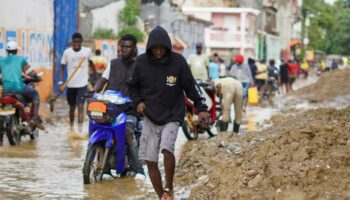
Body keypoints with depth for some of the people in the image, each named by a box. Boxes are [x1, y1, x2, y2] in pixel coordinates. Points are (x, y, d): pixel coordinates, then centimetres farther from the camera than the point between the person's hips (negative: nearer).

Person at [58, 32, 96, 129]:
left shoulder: (87, 51, -2)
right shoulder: (67, 52, -3)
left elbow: (91, 63, 15)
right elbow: (62, 67, 1)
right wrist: (60, 82, -8)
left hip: (82, 84, -1)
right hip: (71, 85, 1)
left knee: (80, 106, -13)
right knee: (72, 107, 14)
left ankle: (80, 130, -16)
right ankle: (71, 128, 31)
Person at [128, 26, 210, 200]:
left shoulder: (178, 61, -8)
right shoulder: (141, 62, -3)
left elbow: (190, 86, 1)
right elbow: (133, 86, 11)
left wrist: (201, 108, -5)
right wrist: (138, 101, -7)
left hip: (172, 116, -2)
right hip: (149, 118, 2)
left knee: (167, 148, -26)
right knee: (150, 161, -2)